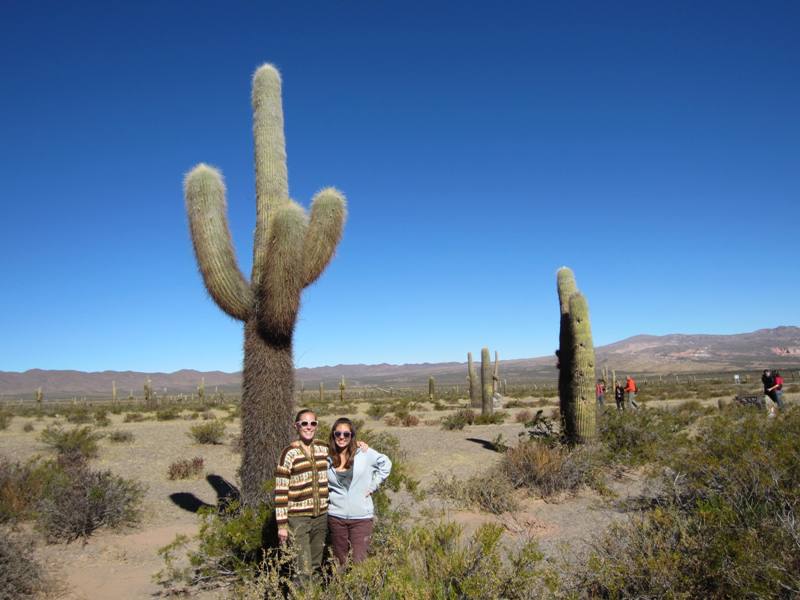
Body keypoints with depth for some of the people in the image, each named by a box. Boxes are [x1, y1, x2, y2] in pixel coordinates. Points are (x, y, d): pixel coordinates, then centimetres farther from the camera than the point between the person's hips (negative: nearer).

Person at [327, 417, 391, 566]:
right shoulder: (328, 459, 1)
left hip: (361, 517, -2)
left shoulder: (364, 454, -5)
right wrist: (328, 498, 4)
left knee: (360, 562, -6)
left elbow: (385, 464, 8)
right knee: (340, 562, 12)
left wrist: (373, 485, 3)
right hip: (336, 517, 2)